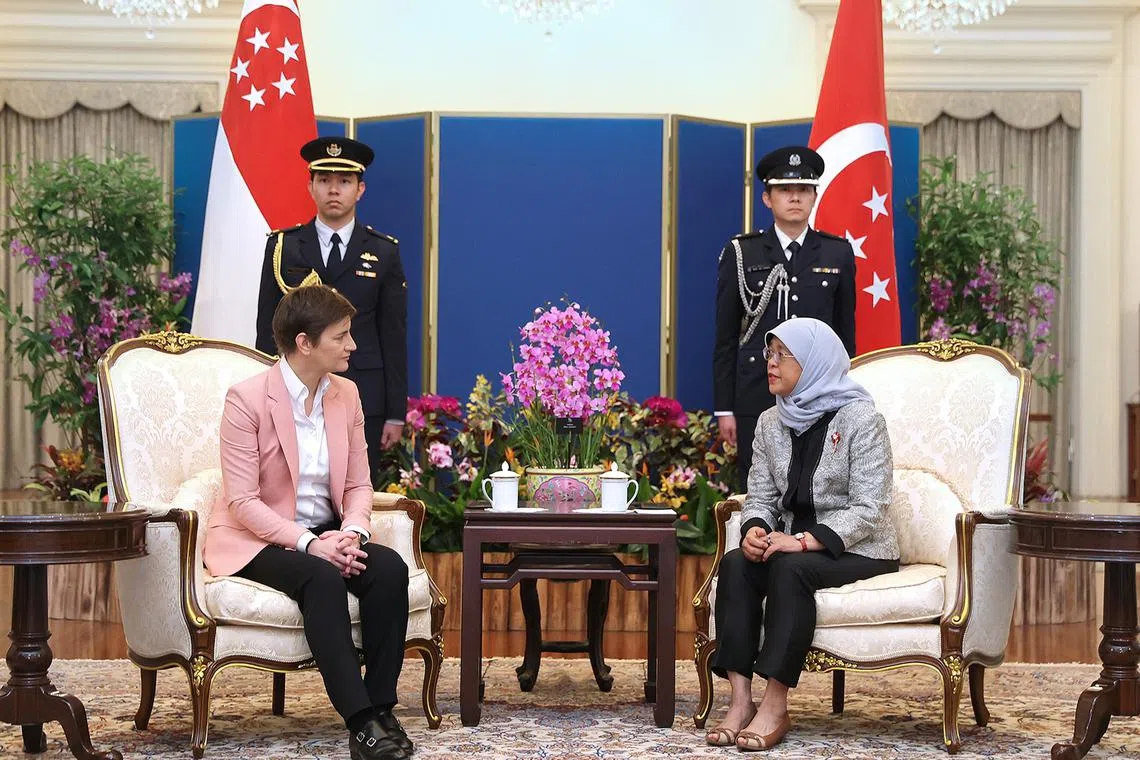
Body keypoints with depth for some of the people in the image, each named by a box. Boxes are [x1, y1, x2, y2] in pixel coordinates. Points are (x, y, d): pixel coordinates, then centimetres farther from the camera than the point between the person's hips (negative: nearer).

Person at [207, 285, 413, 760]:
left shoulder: (346, 394, 6)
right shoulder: (247, 399, -13)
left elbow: (358, 485, 8)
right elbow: (242, 501, -16)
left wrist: (352, 532, -14)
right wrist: (307, 542, -26)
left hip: (325, 535, 6)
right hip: (257, 540, -5)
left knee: (390, 568, -24)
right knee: (322, 579, -35)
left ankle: (381, 709, -21)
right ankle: (360, 721, -36)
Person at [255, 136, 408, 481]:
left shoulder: (384, 252, 8)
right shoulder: (282, 247, 8)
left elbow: (394, 337, 7)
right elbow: (267, 329, 8)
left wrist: (396, 414, 2)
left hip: (363, 402, 0)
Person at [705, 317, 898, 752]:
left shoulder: (860, 419, -11)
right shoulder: (771, 424, 9)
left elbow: (869, 510, -16)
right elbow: (760, 497, 9)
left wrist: (804, 541, -27)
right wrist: (755, 530, -15)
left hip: (858, 550, -6)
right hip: (796, 545, 6)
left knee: (790, 569, -34)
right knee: (735, 565, -23)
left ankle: (775, 707, -32)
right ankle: (740, 700, -29)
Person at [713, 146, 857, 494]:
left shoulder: (838, 253, 9)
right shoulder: (740, 253, 6)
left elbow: (846, 332, 13)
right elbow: (725, 337, 6)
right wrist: (724, 409, 1)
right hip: (757, 399, -1)